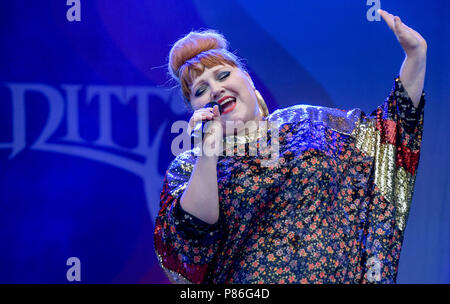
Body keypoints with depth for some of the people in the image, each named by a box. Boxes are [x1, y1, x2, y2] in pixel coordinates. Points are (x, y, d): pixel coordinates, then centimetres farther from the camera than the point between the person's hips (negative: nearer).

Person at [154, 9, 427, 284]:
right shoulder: (188, 167, 5)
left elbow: (391, 130, 12)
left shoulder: (305, 124, 11)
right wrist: (208, 154, -17)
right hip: (255, 285, -3)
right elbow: (193, 233, -10)